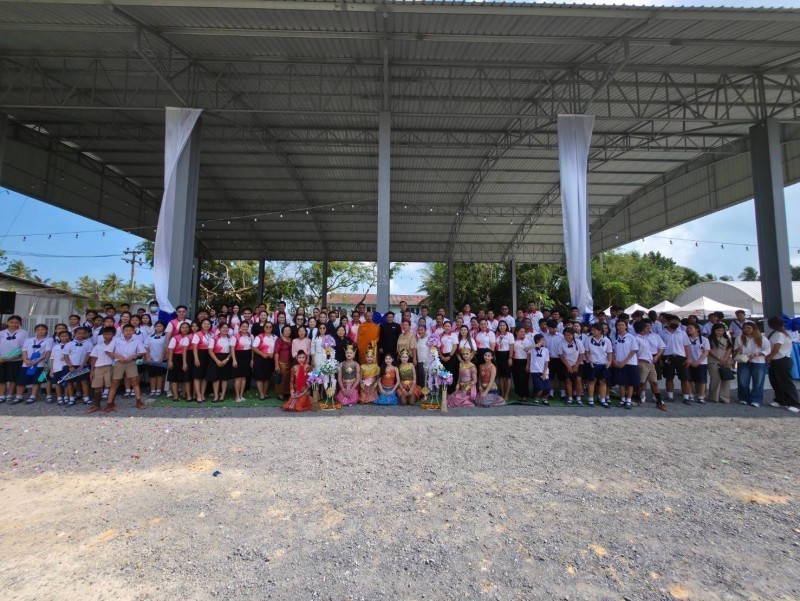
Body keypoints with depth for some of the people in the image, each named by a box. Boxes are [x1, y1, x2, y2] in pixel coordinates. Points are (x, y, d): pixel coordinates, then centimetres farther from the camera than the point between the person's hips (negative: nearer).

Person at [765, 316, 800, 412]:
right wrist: (769, 359, 8)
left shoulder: (780, 334, -16)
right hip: (774, 361, 9)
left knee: (786, 383, -5)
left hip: (782, 361, -9)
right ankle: (780, 401, 22)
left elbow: (776, 349, -18)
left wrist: (768, 359, -8)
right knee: (776, 382, 13)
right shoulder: (775, 333, 12)